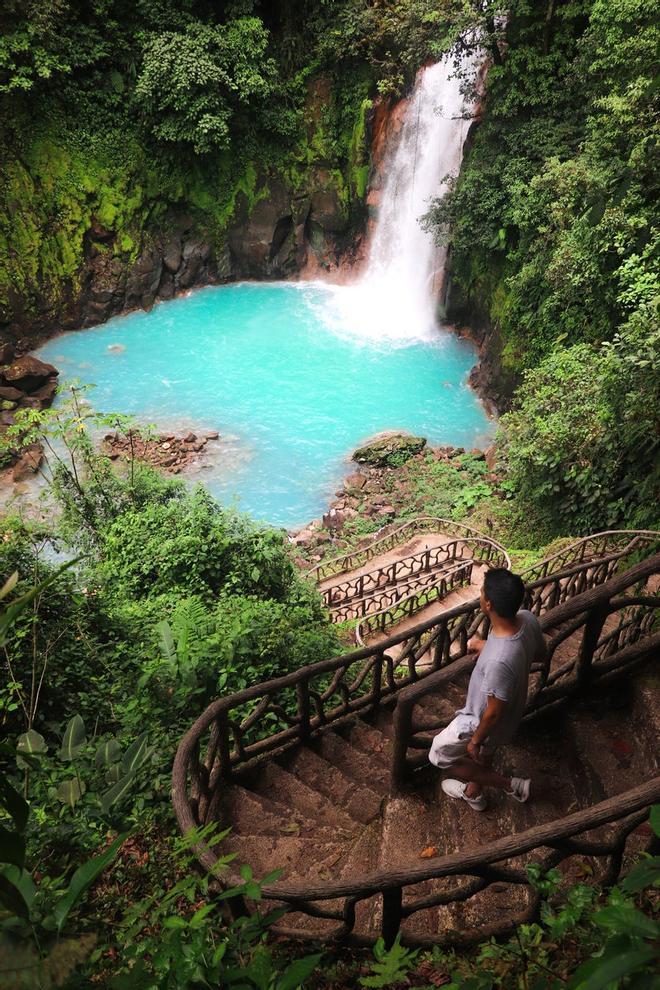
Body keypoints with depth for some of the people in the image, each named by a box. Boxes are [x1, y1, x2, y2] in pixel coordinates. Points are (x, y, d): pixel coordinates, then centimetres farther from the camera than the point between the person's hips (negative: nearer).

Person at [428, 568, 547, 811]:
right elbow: (541, 654, 0)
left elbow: (493, 713, -29)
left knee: (440, 754, 20)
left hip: (484, 722, -7)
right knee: (484, 755, 34)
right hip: (513, 708, 7)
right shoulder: (527, 619, -23)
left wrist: (475, 740, -10)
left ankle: (510, 784, 28)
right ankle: (473, 793, 62)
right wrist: (487, 646, 0)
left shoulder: (499, 661, -45)